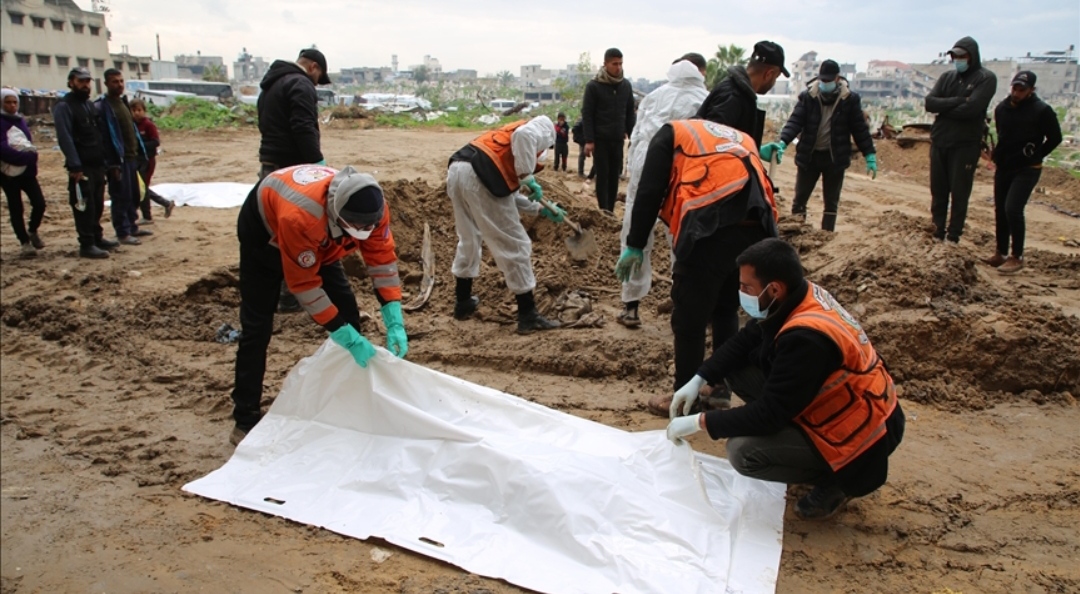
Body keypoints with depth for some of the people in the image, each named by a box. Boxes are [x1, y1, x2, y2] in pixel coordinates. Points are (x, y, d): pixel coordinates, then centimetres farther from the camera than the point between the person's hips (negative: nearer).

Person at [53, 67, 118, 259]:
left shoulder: (91, 105, 18)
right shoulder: (64, 107, -7)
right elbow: (65, 138, -15)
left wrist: (105, 160, 11)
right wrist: (75, 166, -22)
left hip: (97, 164, 8)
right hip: (81, 167, -8)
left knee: (98, 205, 14)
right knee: (84, 206, -6)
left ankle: (97, 238, 24)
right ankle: (87, 245, -3)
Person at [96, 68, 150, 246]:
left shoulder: (123, 102, 15)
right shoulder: (102, 107, -12)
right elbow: (104, 137, -18)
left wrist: (140, 152, 13)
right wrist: (112, 163, -21)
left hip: (131, 157, 9)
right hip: (118, 159, -9)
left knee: (134, 196, 15)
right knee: (121, 197, -4)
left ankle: (132, 227, 27)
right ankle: (123, 233, 3)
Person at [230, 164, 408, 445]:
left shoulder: (372, 208, -31)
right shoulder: (300, 217, -47)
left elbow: (382, 258, -22)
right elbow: (304, 283, -37)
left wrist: (395, 323, -29)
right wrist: (347, 337, -36)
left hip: (320, 239, 5)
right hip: (264, 232, -5)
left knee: (347, 310, -2)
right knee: (257, 327, -6)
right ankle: (245, 419, 5)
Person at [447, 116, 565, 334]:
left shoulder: (507, 134, 36)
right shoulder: (541, 128, 14)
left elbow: (507, 193, 34)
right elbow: (523, 135, -14)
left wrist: (541, 209, 39)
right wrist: (528, 178, -6)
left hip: (457, 169, 8)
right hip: (479, 176, -8)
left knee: (468, 239, 27)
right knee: (515, 245, 2)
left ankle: (463, 301, 39)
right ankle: (528, 316, 8)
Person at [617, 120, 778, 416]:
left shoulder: (671, 134, 22)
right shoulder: (740, 139, 36)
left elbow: (649, 192, 8)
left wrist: (635, 245, 9)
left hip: (712, 227, -6)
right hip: (756, 228, 6)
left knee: (689, 318, 6)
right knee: (726, 311, 23)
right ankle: (721, 389, 30)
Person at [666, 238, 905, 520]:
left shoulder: (805, 337, -33)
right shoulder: (800, 297, -8)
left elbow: (769, 414, -28)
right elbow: (743, 341, 5)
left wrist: (700, 422, -19)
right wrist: (698, 380, -4)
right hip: (832, 404, 9)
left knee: (743, 452, -25)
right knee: (736, 369, 2)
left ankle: (834, 479, 0)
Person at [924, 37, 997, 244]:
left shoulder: (986, 78, -4)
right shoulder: (947, 77, 10)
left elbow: (970, 109, -18)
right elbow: (930, 103, -5)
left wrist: (944, 107, -6)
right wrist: (957, 101, -16)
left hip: (966, 145, -4)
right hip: (939, 142, 4)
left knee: (959, 193, 0)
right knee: (938, 191, 8)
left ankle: (954, 236, 8)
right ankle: (938, 233, 17)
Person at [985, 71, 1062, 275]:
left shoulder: (1042, 111, -12)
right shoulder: (1001, 108, 5)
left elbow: (1055, 138, -2)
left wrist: (1034, 156, -3)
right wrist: (999, 157, 13)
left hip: (1027, 170, -6)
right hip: (1003, 168, 6)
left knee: (1013, 209, -17)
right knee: (1000, 210, 9)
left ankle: (1017, 257, -8)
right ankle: (1000, 254, 20)